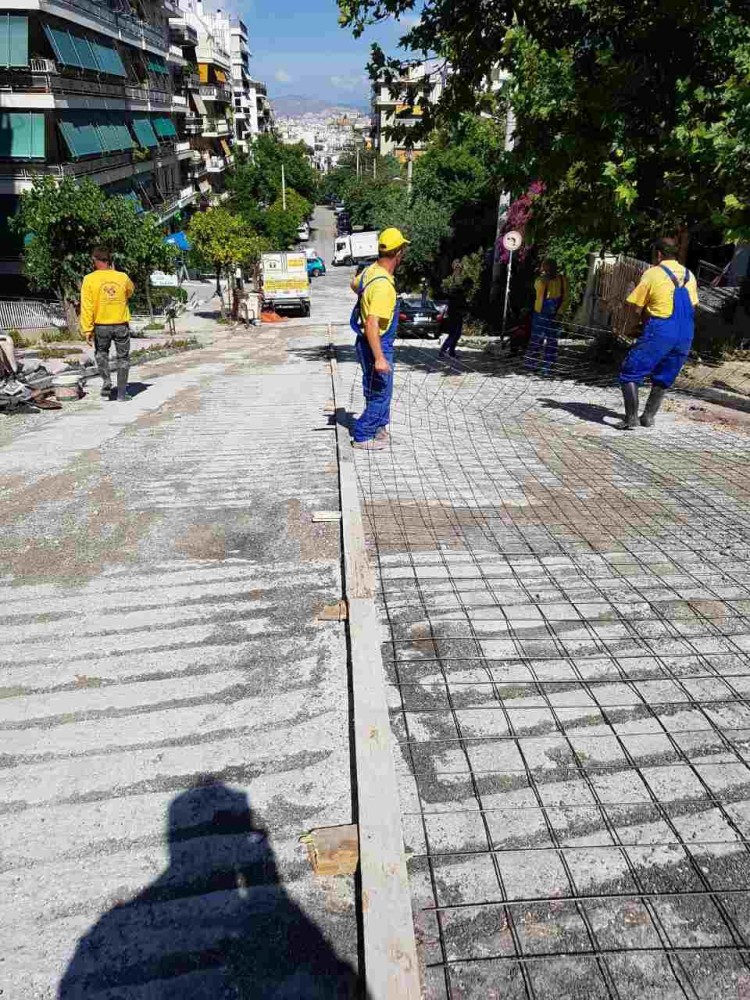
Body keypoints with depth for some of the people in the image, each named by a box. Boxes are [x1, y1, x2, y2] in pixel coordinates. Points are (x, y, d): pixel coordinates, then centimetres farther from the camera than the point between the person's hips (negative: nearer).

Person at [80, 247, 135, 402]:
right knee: (123, 358, 12)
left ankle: (106, 384, 8)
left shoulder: (90, 279, -8)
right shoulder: (122, 277, -3)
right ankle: (122, 393, 12)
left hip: (101, 326, 0)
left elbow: (86, 306, -10)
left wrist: (87, 329, -6)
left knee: (101, 354, 22)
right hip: (121, 325, 1)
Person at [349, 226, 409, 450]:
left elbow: (354, 285, 24)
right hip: (377, 346, -10)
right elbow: (372, 325, -32)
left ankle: (379, 426, 39)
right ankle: (362, 436, 11)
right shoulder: (383, 285, -27)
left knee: (378, 390, 23)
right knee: (380, 394, 2)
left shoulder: (371, 270, 1)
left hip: (376, 344, 10)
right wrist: (379, 358, -34)